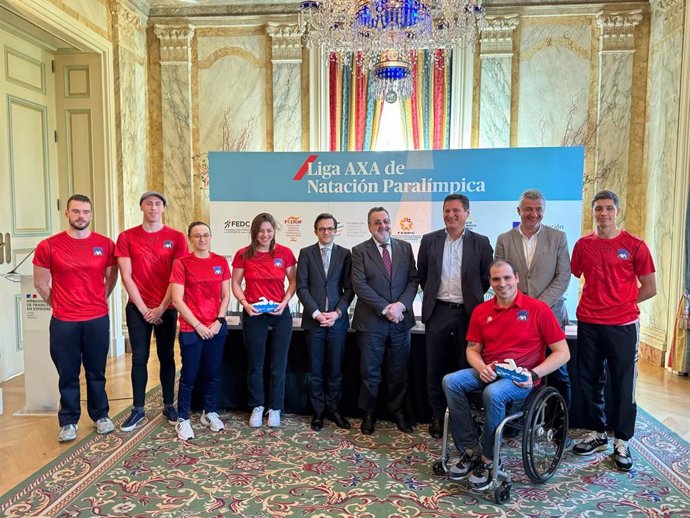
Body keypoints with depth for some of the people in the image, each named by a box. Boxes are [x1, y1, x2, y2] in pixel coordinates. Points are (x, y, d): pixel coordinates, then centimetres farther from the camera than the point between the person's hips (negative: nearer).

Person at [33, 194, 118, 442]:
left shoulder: (105, 244, 0)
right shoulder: (49, 246, -3)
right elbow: (41, 284, 5)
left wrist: (98, 302, 9)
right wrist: (59, 306, 6)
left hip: (98, 319, 1)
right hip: (63, 322, -1)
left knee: (96, 372, 12)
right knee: (68, 374, 9)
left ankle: (101, 416, 27)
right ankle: (68, 422, 23)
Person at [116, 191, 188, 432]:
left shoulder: (177, 238, -2)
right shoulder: (127, 237, 1)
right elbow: (126, 277, -3)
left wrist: (161, 308, -8)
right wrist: (143, 308, -8)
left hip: (167, 308, 0)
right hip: (138, 308, 0)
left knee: (166, 356, 8)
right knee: (139, 357, 4)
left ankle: (169, 405, 20)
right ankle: (138, 409, 15)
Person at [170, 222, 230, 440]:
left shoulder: (221, 262, 4)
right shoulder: (182, 263, -6)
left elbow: (225, 295, 7)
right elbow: (177, 300, -8)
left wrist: (219, 321, -5)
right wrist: (198, 325, -11)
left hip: (217, 327, 4)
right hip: (191, 329, -3)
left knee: (213, 373, 13)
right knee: (189, 375, 4)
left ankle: (209, 413, 30)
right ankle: (183, 419, 20)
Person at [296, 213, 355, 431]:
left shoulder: (345, 254, 5)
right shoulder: (306, 253, 4)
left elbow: (349, 288, 2)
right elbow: (302, 287, -2)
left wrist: (337, 312, -10)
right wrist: (316, 313, -12)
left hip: (337, 319, 1)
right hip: (313, 319, 0)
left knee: (335, 369, 9)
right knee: (316, 370, 8)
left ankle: (333, 409, 23)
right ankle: (318, 411, 20)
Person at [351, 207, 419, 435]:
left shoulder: (405, 247, 8)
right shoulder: (360, 251, -2)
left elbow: (413, 279, 3)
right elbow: (359, 285, -10)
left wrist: (401, 304, -12)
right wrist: (385, 308, -15)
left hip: (401, 320, 3)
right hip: (371, 321, -3)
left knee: (399, 371, 12)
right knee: (370, 372, 8)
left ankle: (397, 411, 29)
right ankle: (369, 414, 24)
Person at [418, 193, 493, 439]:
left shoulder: (481, 242, 0)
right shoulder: (429, 240, 3)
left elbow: (486, 279, 6)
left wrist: (472, 299, 7)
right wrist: (432, 296, 11)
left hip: (468, 313, -1)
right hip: (437, 312, 1)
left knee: (465, 367, 8)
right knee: (435, 368, 8)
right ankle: (437, 416, 22)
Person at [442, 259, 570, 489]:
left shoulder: (538, 309, -6)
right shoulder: (481, 311, 7)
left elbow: (563, 353, -5)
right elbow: (472, 349, 13)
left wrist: (533, 374, -17)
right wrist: (481, 367, -10)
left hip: (521, 379, -5)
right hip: (488, 373, 5)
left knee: (493, 393, -35)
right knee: (450, 381, -20)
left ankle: (489, 459, -11)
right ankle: (470, 451, -11)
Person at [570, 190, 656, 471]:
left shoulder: (634, 245, -3)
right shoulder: (583, 245, 5)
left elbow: (649, 288, 0)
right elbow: (571, 278, 13)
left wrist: (619, 301, 0)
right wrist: (598, 300, 5)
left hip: (622, 325, -3)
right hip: (588, 324, 3)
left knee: (623, 384, 4)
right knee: (589, 381, 11)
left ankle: (622, 442, 20)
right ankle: (597, 434, 28)